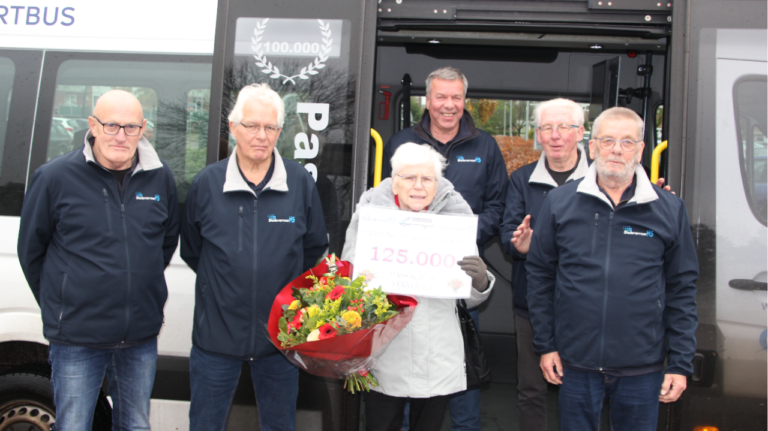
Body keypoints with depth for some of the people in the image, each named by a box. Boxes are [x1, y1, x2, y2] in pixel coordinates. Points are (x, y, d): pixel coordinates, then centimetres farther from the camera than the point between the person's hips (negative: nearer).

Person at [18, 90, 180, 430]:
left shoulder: (160, 177, 0)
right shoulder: (54, 177, -9)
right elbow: (30, 251, 2)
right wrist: (58, 304, 7)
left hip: (141, 338, 3)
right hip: (77, 338, -3)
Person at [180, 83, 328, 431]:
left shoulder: (301, 183, -3)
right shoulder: (206, 183, -4)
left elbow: (315, 250, 8)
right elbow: (191, 251, 9)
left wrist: (292, 291, 3)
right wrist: (225, 284, 7)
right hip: (216, 333, 0)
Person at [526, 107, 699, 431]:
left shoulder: (669, 209, 0)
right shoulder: (559, 203, 0)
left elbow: (682, 290, 2)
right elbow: (540, 274, 4)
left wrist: (681, 364, 0)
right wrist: (545, 344, 2)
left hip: (643, 367, 0)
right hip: (575, 362, 0)